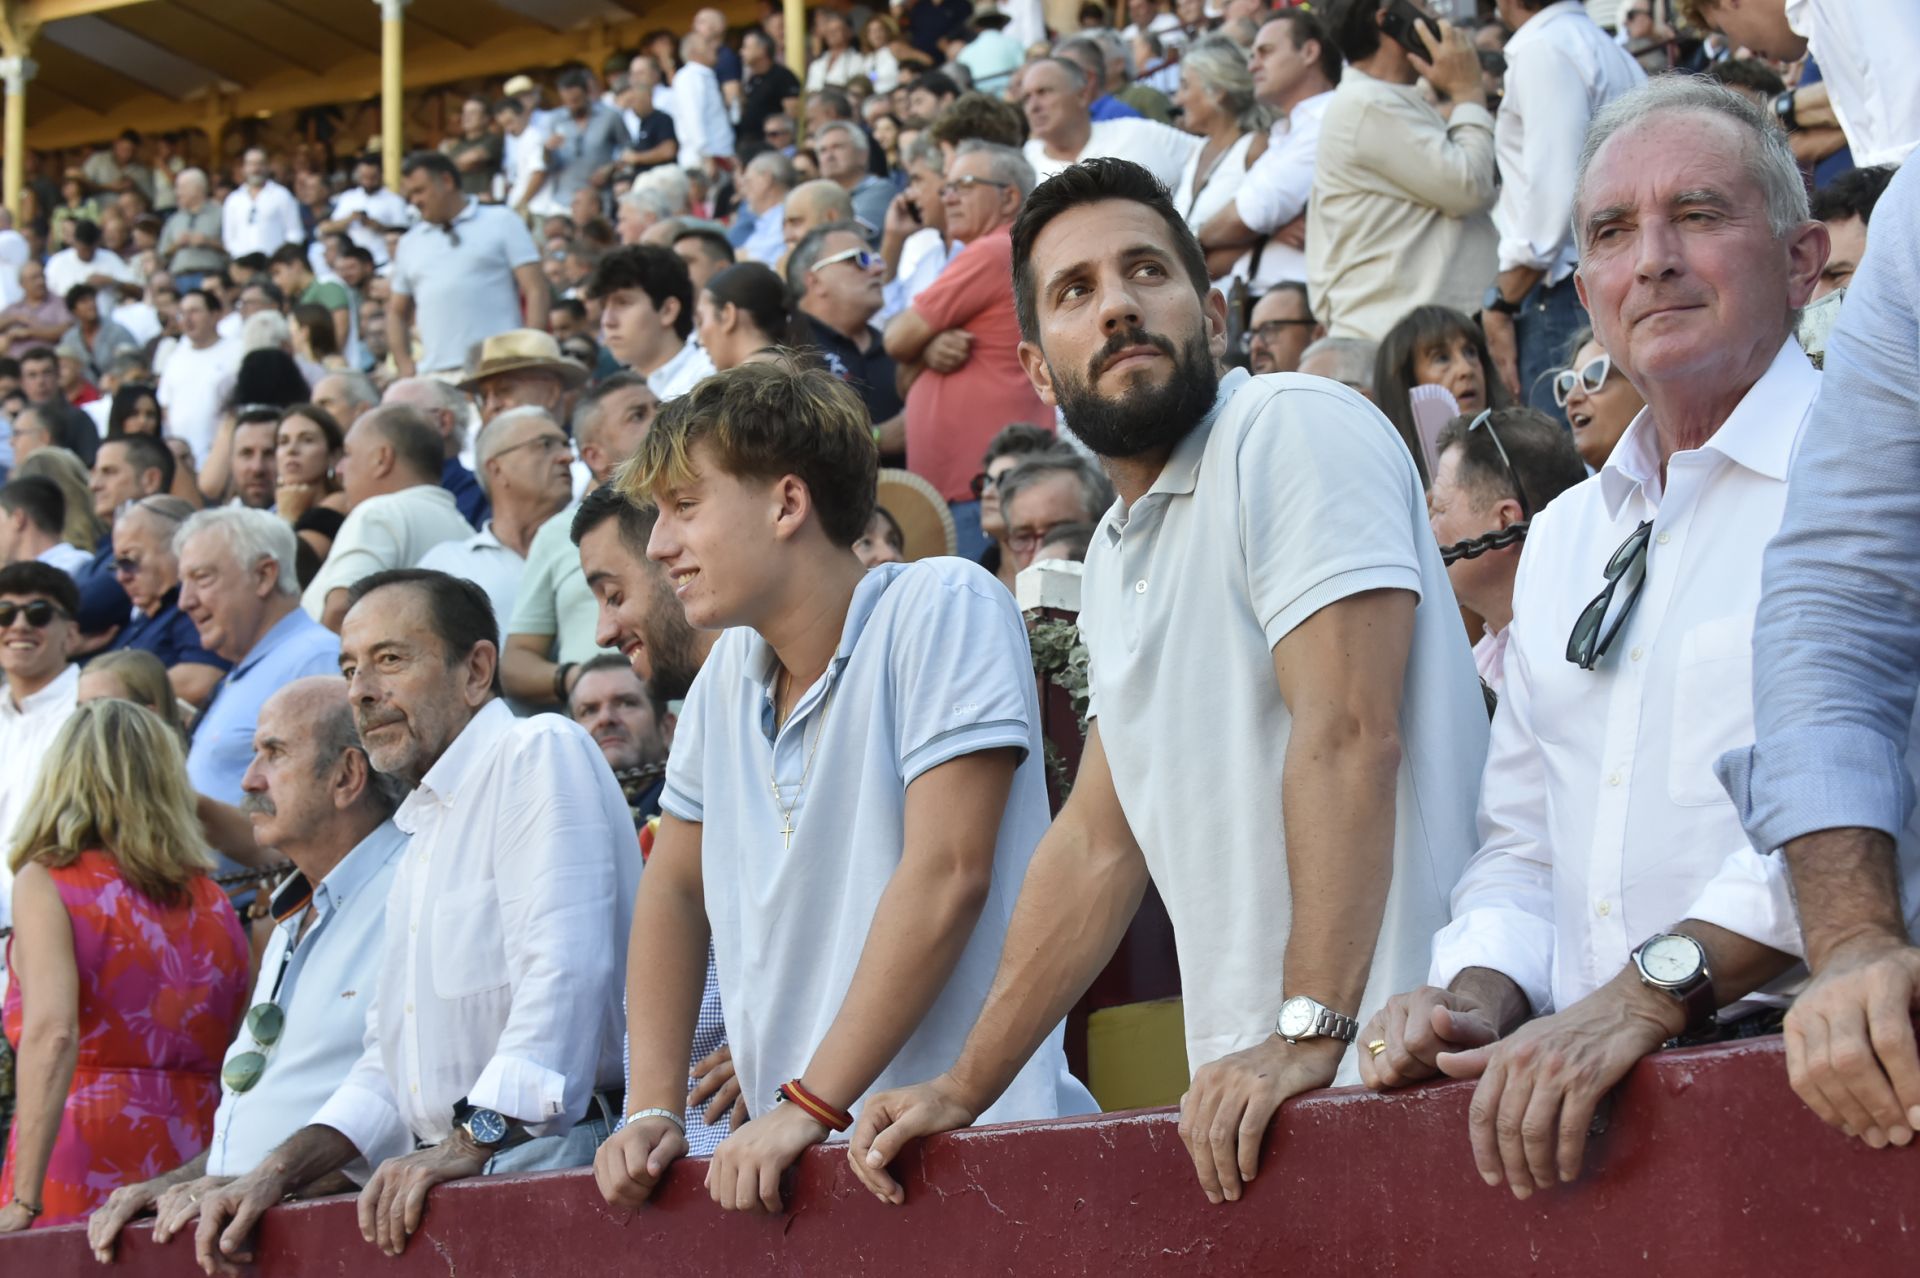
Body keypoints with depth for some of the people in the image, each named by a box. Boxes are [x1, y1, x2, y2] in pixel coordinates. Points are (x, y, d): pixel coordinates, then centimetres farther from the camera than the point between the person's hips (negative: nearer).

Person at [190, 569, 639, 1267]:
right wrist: (279, 1171, 14)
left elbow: (564, 972, -19)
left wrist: (474, 1140, -25)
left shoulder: (538, 750, -5)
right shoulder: (425, 832, 26)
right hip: (451, 1183, 8)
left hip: (549, 1166, -8)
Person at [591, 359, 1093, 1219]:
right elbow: (673, 894, 20)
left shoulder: (942, 608, -8)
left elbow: (948, 875, -15)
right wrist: (651, 1111, 7)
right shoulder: (729, 674, 12)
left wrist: (808, 1106, -16)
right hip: (799, 1156, 5)